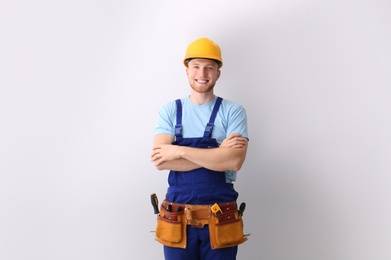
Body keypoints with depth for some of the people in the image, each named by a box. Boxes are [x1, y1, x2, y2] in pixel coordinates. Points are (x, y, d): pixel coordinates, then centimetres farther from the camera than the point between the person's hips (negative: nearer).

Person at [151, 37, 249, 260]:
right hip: (178, 218, 1)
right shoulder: (170, 111, 1)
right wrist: (218, 153, -15)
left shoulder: (233, 111, -3)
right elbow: (160, 161, -11)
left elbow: (235, 161, -17)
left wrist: (180, 151, -17)